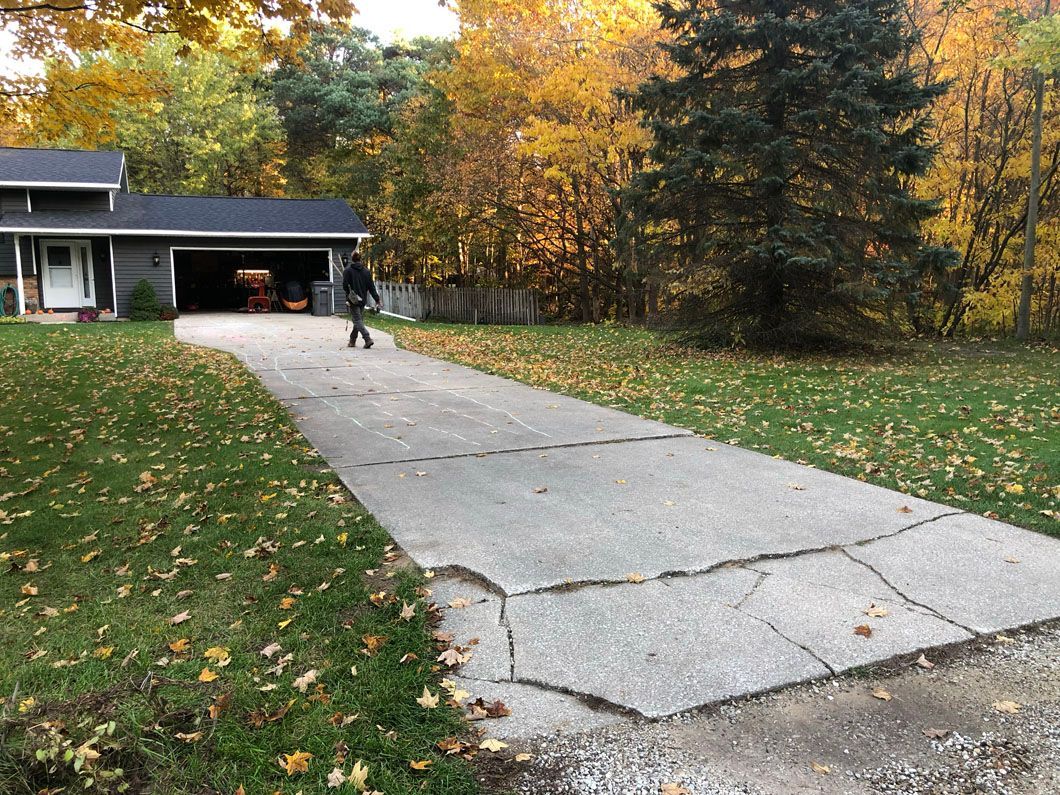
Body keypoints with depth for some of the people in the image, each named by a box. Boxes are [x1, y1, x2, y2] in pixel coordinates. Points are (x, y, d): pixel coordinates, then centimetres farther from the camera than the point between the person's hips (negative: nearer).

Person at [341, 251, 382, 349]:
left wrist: (348, 296, 5)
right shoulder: (366, 271, 6)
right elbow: (371, 287, 4)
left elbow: (345, 286, -11)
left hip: (353, 301, -5)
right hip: (363, 300, 5)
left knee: (357, 321, -7)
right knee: (359, 320, 16)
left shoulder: (348, 270, -6)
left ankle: (368, 339, -23)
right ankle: (352, 341, 25)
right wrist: (377, 299, 5)